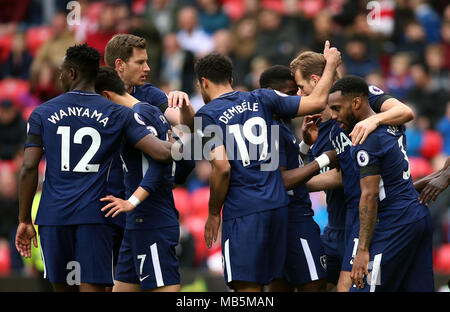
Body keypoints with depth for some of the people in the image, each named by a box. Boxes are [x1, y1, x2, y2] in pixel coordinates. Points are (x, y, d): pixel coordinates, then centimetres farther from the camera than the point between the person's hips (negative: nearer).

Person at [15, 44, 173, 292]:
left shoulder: (42, 113, 5)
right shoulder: (119, 115, 3)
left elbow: (28, 169, -1)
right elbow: (162, 153, -7)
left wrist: (24, 220, 6)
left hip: (53, 216, 1)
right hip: (94, 216, -1)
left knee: (62, 287, 13)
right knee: (91, 287, -5)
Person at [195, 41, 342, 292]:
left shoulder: (207, 115, -3)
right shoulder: (261, 99, 10)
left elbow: (222, 168, -13)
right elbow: (317, 102, 10)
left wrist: (213, 214, -2)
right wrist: (331, 65, 26)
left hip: (243, 212, -6)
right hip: (278, 205, 6)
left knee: (247, 287, -5)